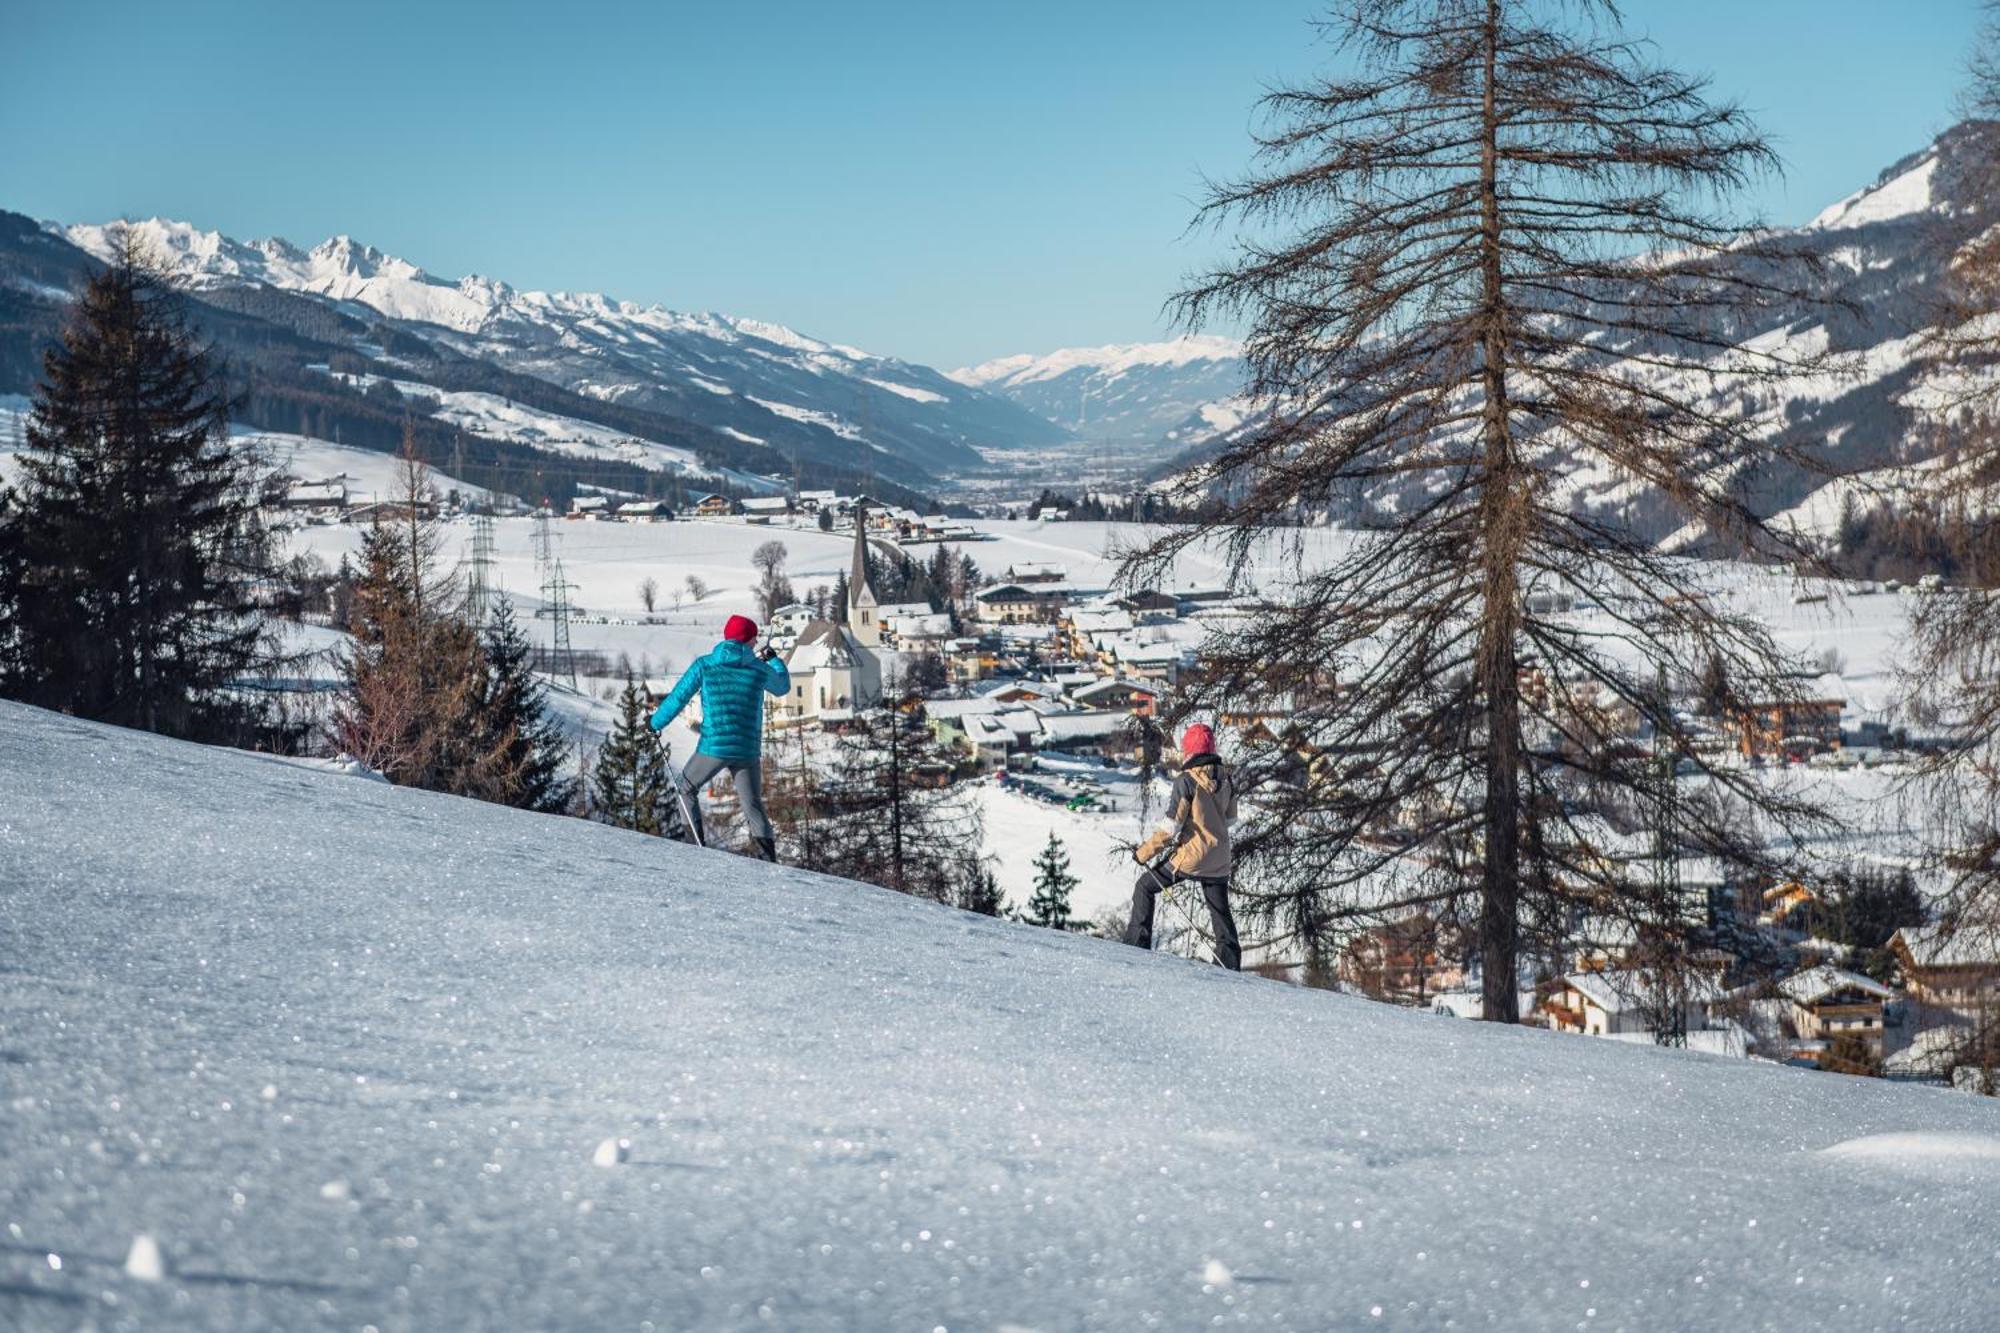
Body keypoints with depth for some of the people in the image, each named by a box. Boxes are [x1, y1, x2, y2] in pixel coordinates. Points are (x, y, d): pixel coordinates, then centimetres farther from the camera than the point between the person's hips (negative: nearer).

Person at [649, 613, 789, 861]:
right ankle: (769, 858, -12)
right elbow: (783, 686, 27)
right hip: (748, 752, 2)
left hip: (713, 747, -1)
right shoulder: (760, 669, 5)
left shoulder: (704, 665, 0)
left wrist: (656, 723, 17)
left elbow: (677, 699, 1)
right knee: (754, 807, 5)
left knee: (685, 789, 20)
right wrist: (774, 660, 46)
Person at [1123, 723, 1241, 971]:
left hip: (1190, 856, -5)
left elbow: (1171, 825, -16)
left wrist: (1145, 851, -8)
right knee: (1220, 912, 14)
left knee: (1145, 887, 13)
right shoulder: (1225, 778, 2)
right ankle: (1231, 966, 12)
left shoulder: (1186, 781, -15)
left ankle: (1137, 943, 8)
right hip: (1219, 861, 5)